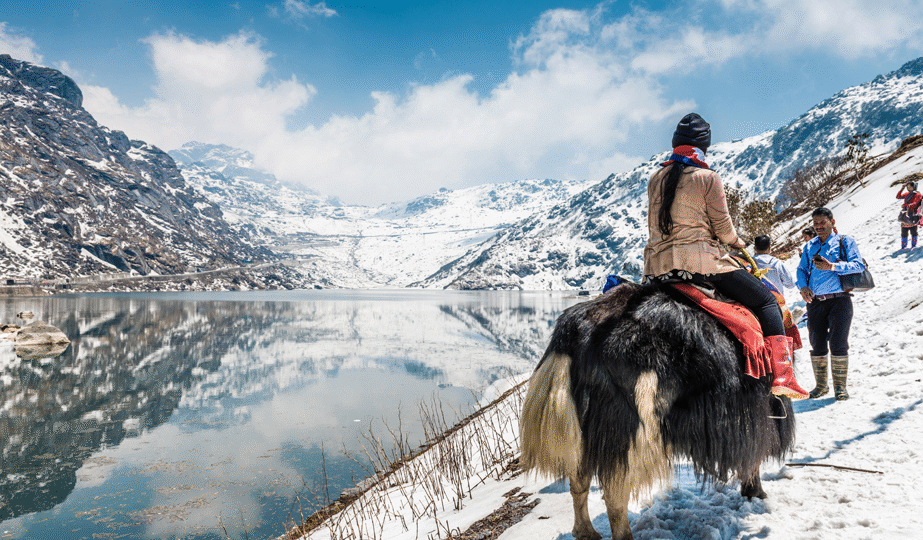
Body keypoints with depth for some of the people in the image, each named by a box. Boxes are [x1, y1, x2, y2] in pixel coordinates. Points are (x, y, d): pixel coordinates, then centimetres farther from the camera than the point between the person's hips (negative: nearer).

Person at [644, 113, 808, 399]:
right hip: (702, 261, -5)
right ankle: (781, 374, -1)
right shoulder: (708, 178, -3)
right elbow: (723, 227, -1)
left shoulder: (655, 179, 12)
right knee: (766, 301, 6)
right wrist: (736, 242, 19)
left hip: (657, 266, 5)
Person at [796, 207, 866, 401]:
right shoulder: (810, 246, 19)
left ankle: (840, 386, 4)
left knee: (838, 343, -8)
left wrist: (832, 266, -20)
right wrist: (803, 287, -3)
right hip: (815, 301, 4)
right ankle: (821, 385, 19)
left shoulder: (845, 241, 6)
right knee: (817, 345, 5)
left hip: (839, 299, -4)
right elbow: (802, 269, 17)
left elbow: (858, 265, -6)